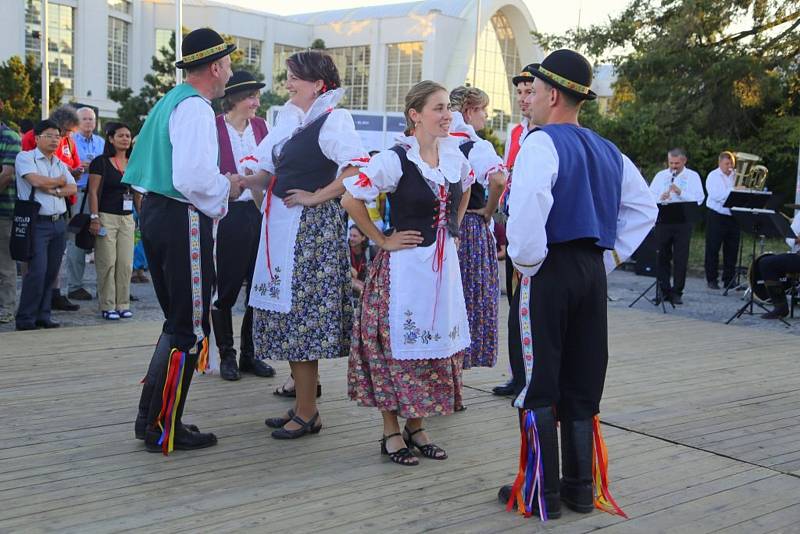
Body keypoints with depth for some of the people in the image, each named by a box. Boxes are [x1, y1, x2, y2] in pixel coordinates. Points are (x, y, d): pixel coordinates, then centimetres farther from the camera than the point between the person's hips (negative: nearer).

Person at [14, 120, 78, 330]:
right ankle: (25, 319, -3)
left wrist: (55, 190, -9)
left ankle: (43, 316, 14)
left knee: (51, 272, 6)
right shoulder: (25, 157, 0)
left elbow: (73, 188, 9)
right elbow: (36, 180, -16)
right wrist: (60, 181, 0)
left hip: (59, 223, 6)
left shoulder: (60, 164, 19)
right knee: (37, 271, -12)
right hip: (38, 223, -6)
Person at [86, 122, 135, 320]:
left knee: (126, 263, 4)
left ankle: (123, 304, 13)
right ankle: (107, 306, 3)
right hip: (106, 217, -5)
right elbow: (93, 192, -6)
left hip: (127, 218, 5)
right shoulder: (100, 162, -2)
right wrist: (94, 218, -13)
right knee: (107, 263, -4)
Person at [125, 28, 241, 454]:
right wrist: (228, 186, -7)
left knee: (179, 320, 18)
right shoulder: (195, 108, -14)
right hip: (183, 220, -10)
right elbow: (194, 178, -26)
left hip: (155, 211, 10)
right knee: (189, 327, -2)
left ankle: (151, 417, 24)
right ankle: (163, 429, 5)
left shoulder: (169, 102, 15)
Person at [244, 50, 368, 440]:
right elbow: (270, 173, 17)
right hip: (282, 225, 9)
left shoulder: (333, 119, -10)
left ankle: (307, 413, 5)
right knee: (286, 313, 12)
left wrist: (316, 197, -18)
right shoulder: (290, 119, 15)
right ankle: (301, 403, 23)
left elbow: (358, 167, -23)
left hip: (312, 227, -9)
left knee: (302, 313, -5)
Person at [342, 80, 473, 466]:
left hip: (444, 263, 7)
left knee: (438, 343, 12)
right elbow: (351, 199, -14)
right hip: (406, 264, -6)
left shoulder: (454, 155, 4)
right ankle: (391, 433, 15)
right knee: (398, 344, 1)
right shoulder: (395, 159, -15)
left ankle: (416, 427, 26)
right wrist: (382, 240, -10)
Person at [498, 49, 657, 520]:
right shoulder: (609, 152, 14)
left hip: (549, 272, -7)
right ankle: (581, 488, 20)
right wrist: (612, 256, 16)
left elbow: (528, 208, -28)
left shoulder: (541, 144, -11)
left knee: (538, 385, 2)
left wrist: (526, 260, -13)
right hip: (594, 272, 7)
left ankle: (540, 493, 8)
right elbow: (645, 208, 21)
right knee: (583, 385, 13)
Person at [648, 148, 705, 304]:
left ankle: (677, 292, 8)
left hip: (683, 221, -2)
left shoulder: (693, 177, 4)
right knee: (662, 256, 4)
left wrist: (680, 192, -19)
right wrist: (660, 198, -18)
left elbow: (699, 199, -8)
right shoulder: (660, 175, 11)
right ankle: (664, 290, 13)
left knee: (681, 259, 1)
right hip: (663, 220, 2)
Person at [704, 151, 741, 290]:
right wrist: (733, 191, -22)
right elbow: (715, 195, -15)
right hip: (717, 216, -4)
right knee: (713, 249, 0)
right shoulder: (713, 176, -1)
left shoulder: (736, 176, 11)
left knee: (731, 250, 6)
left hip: (732, 216, 4)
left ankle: (729, 280, 13)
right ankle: (712, 279, 7)